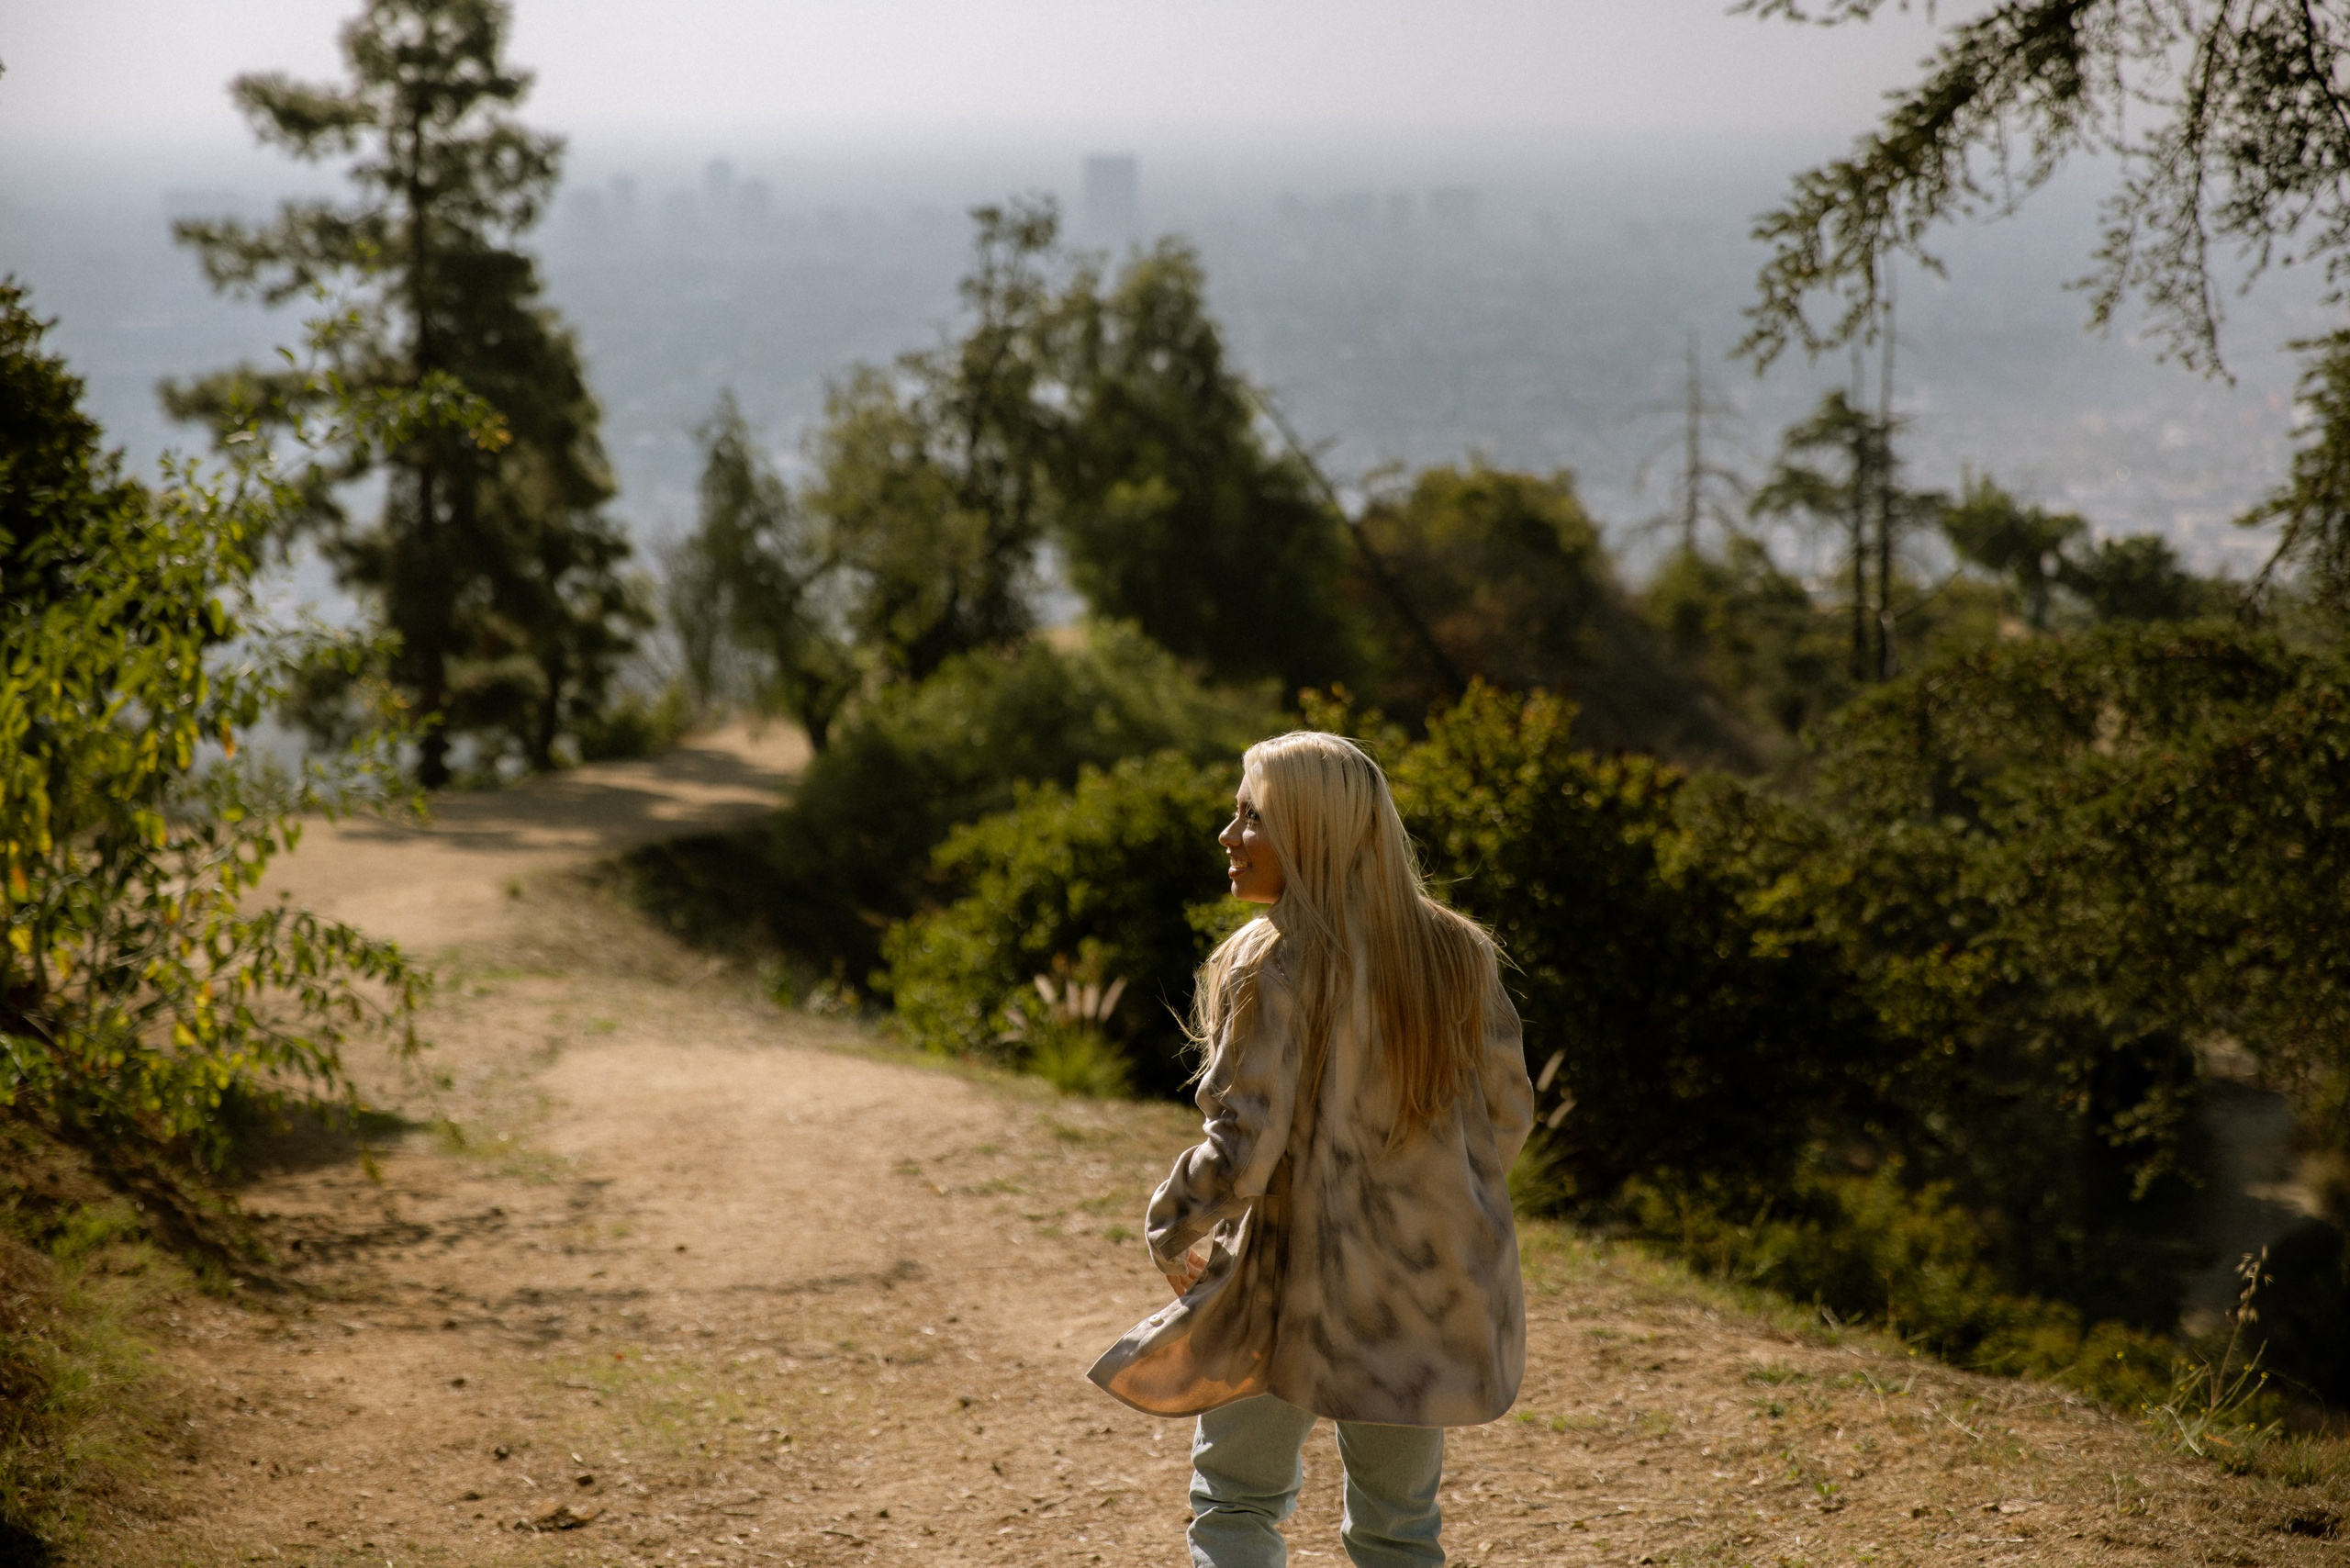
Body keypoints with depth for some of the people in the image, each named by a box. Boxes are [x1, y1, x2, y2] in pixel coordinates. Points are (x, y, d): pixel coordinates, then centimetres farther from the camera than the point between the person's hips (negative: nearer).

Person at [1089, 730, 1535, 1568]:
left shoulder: (1275, 967, -17)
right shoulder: (1457, 954, 0)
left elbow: (1242, 1147, -19)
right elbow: (1508, 1110, 8)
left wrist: (1171, 1235, -3)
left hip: (1297, 1283, -5)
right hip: (1431, 1293, 5)